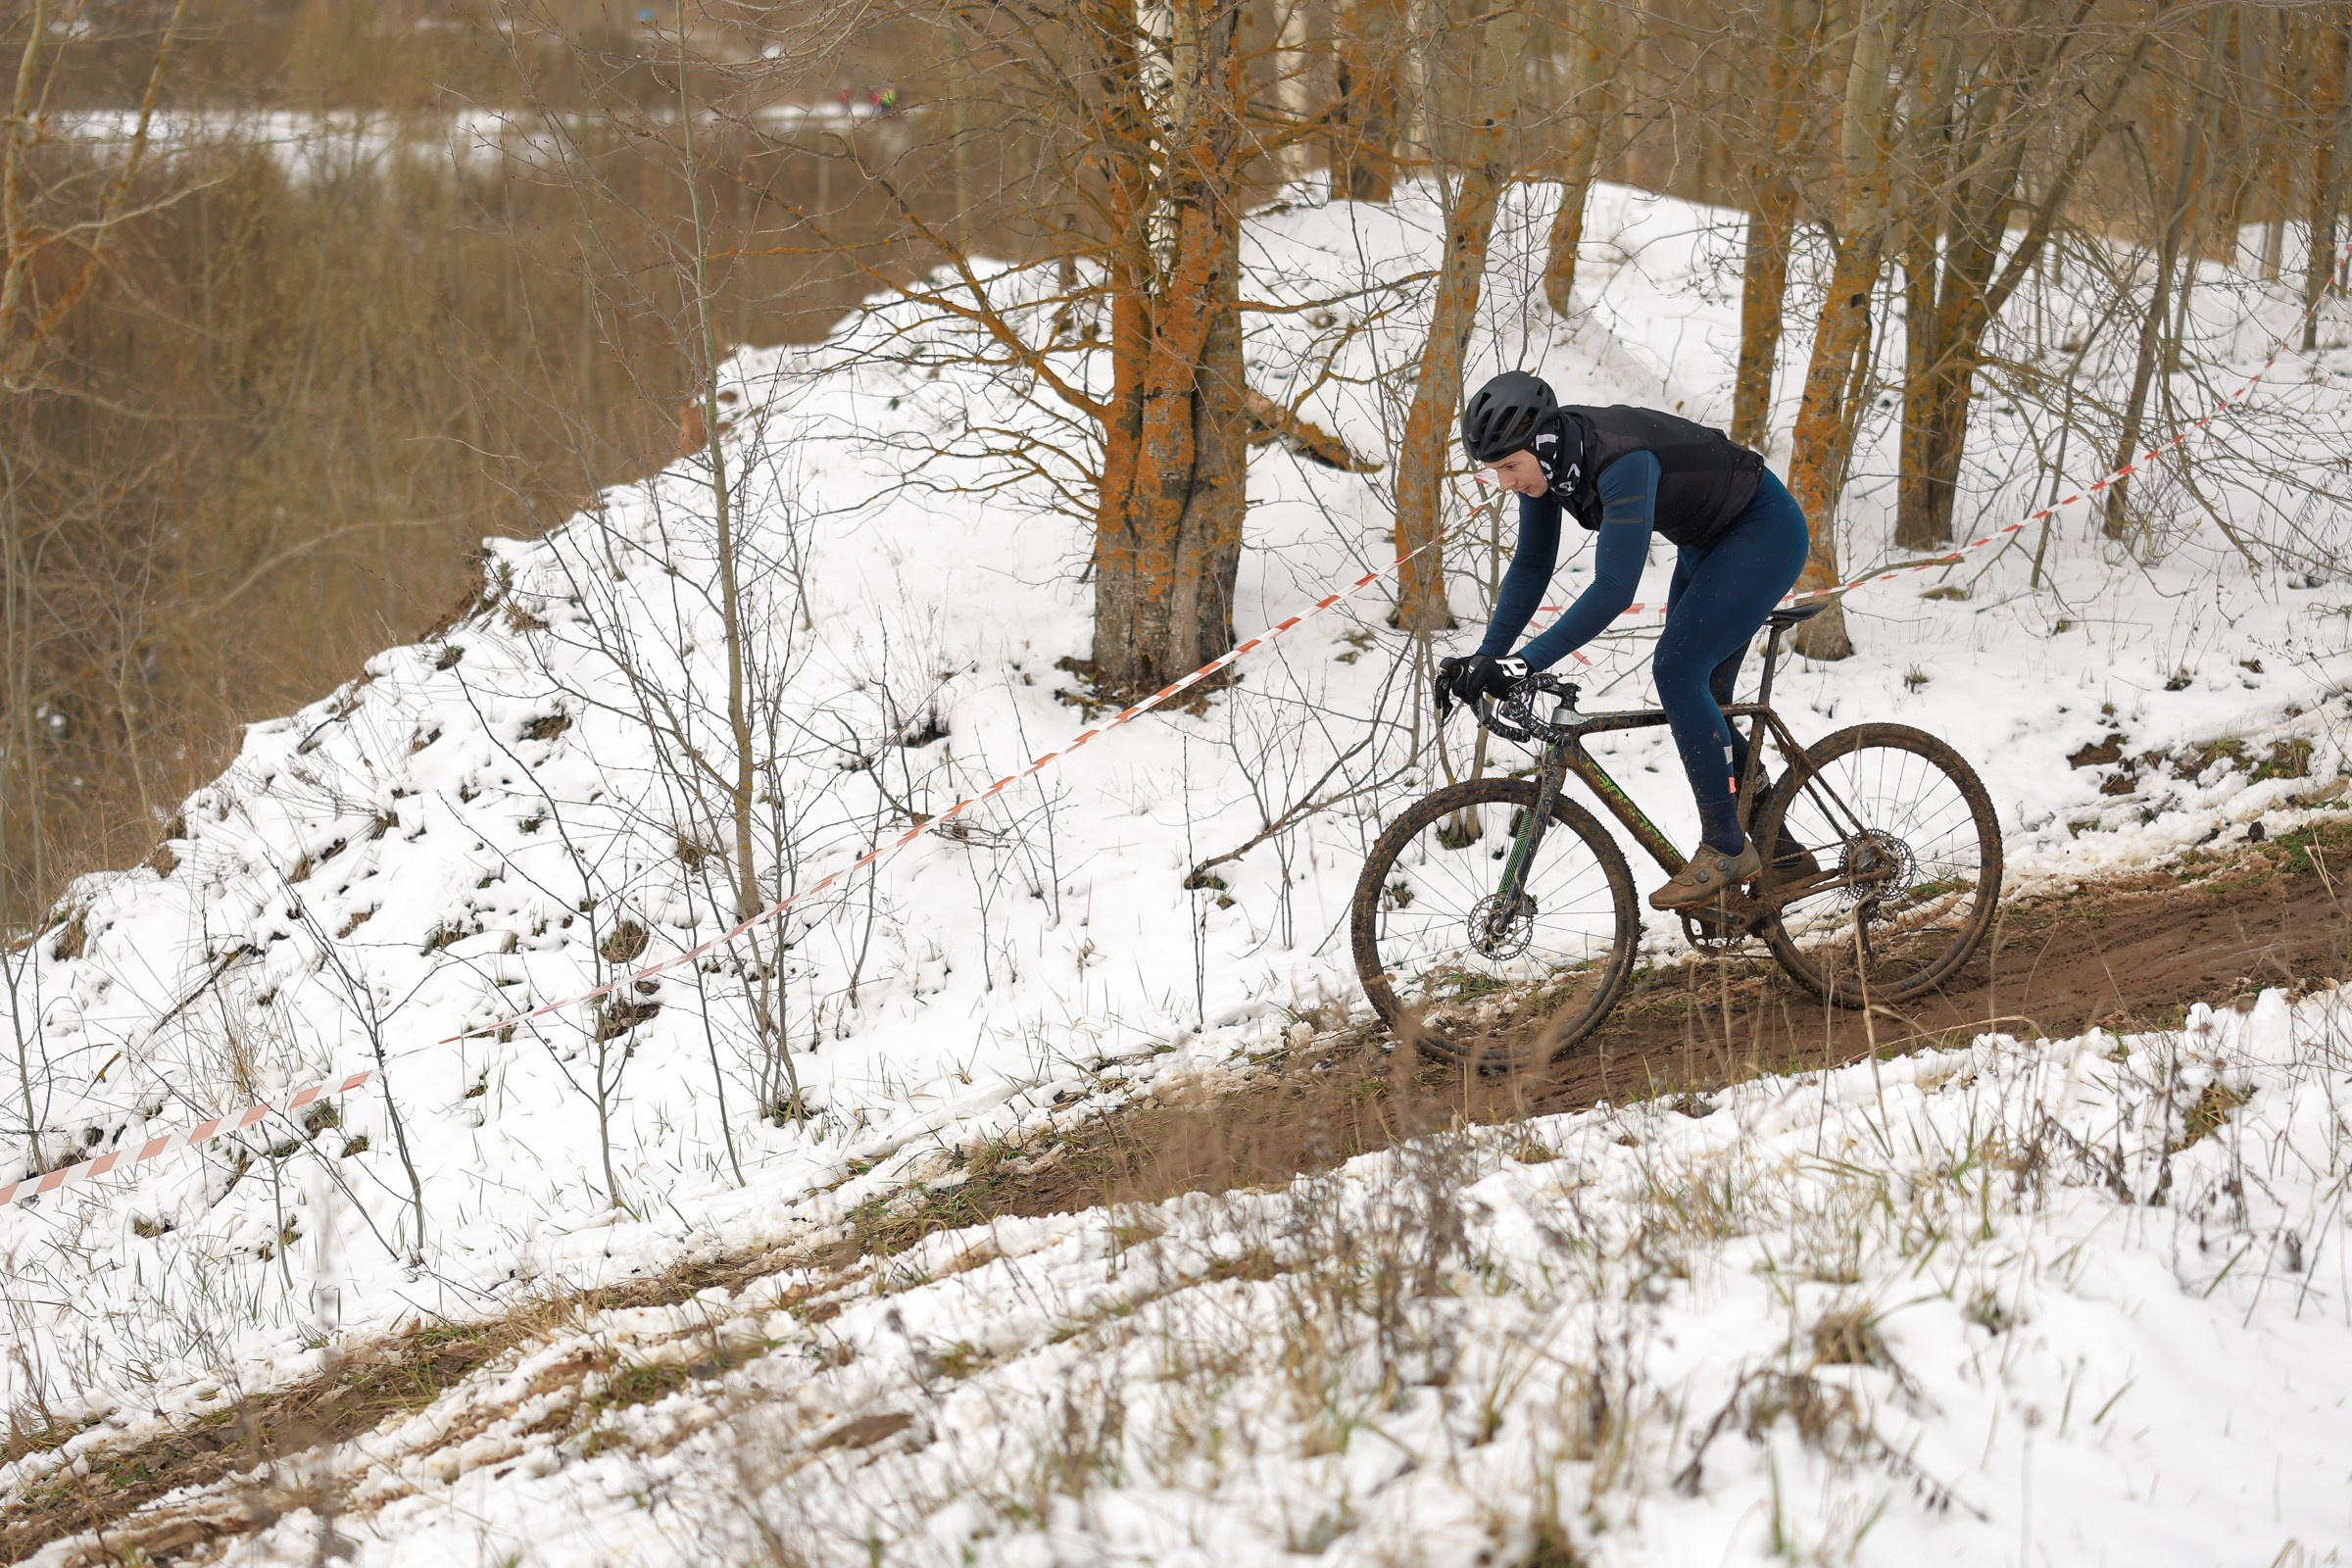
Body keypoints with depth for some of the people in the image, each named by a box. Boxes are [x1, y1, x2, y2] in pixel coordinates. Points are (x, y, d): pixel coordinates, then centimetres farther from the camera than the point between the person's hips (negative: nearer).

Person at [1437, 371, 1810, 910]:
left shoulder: (1621, 461, -38)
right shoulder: (1545, 460, -12)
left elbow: (1614, 588, -42)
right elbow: (1531, 565, -3)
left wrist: (1525, 662, -46)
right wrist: (1486, 658, -12)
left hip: (1766, 531, -9)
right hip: (1708, 540, 9)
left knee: (1677, 671, -19)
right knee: (1696, 703, 9)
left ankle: (1726, 849, -10)